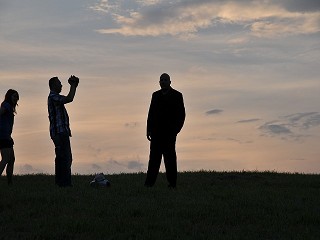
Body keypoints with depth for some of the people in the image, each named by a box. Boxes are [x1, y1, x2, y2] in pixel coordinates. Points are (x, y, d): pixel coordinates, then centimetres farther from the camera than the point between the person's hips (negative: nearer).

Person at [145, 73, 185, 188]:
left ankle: (172, 182, 3)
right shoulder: (155, 95, 16)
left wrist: (176, 129, -9)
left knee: (170, 157, -2)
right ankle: (149, 182, 1)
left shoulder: (176, 95, 3)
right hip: (156, 132, 4)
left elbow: (181, 114, 0)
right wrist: (149, 130, 7)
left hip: (169, 132, -4)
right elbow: (151, 113, 15)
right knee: (154, 157, 1)